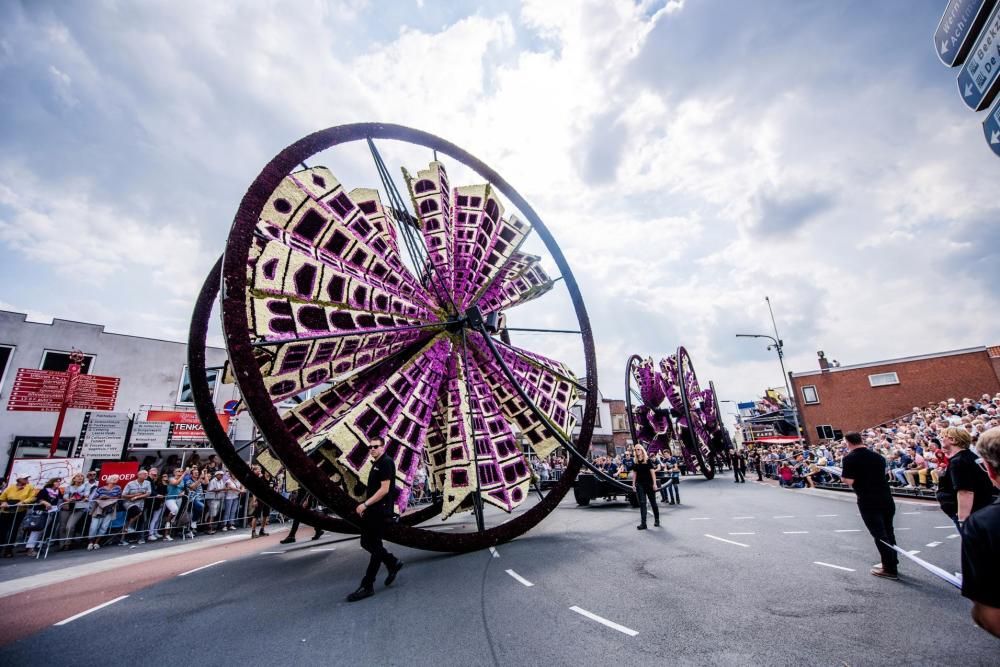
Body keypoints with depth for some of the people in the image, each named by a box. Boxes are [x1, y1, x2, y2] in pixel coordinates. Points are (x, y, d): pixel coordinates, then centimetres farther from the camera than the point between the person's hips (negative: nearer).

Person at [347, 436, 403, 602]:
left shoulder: (386, 463, -14)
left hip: (380, 510, -10)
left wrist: (365, 504, -19)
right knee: (366, 543, 13)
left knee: (374, 545, -2)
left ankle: (367, 586, 7)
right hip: (371, 510, 10)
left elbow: (384, 489, -20)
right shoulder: (375, 464, 16)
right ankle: (393, 563, 26)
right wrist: (366, 506, 12)